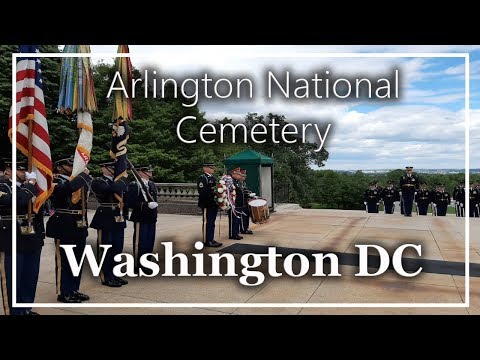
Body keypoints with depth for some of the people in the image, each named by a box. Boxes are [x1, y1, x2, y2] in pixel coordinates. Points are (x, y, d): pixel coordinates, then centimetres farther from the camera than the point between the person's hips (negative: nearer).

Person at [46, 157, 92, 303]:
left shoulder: (76, 180, 16)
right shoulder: (56, 181, -8)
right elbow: (69, 187, -27)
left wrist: (86, 174, 2)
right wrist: (82, 174, -17)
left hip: (79, 226, 8)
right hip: (65, 227, -8)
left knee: (77, 260, 14)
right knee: (64, 261, 1)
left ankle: (74, 290, 25)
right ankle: (63, 293, 11)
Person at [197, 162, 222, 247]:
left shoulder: (213, 178, 18)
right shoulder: (202, 178, -10)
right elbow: (202, 192, -19)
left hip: (214, 204, 9)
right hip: (207, 205, -9)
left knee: (212, 223, 13)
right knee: (207, 223, -4)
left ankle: (211, 239, 21)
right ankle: (207, 241, 3)